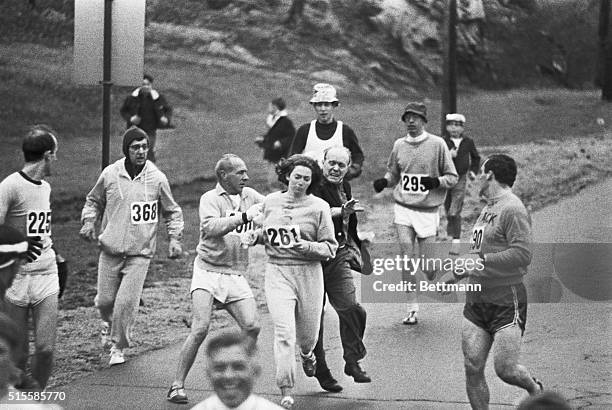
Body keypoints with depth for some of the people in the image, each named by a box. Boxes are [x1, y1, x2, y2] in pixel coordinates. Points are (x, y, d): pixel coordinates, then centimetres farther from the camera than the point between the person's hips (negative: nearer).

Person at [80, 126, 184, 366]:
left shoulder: (157, 179, -3)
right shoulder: (110, 174, -1)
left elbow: (172, 212, 10)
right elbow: (93, 201, 17)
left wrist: (175, 239, 0)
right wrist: (89, 222, 0)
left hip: (140, 253, -2)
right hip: (110, 249, 2)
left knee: (127, 301, -11)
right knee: (105, 300, 5)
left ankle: (118, 346, 8)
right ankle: (108, 323, 41)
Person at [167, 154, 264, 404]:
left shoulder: (250, 196, 11)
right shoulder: (210, 199, -6)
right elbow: (210, 228, -24)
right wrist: (244, 216, -29)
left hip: (235, 275, 5)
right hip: (208, 271, -5)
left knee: (252, 327, -8)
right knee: (200, 328, -16)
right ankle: (177, 385, -8)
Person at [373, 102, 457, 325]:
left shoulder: (437, 144, -4)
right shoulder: (399, 145, 6)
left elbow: (452, 177, -1)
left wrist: (436, 182, -20)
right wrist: (383, 181, -1)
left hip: (427, 210, -2)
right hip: (403, 208, 2)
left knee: (426, 266, -1)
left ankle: (434, 282, 35)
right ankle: (412, 309, 0)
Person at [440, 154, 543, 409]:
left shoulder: (512, 210, -13)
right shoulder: (488, 209, 17)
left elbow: (522, 254, -23)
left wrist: (481, 260, -23)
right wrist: (454, 275, 27)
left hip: (507, 300, -8)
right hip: (476, 301, 8)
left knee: (505, 369, -8)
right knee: (473, 367, -1)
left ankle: (535, 389, 22)